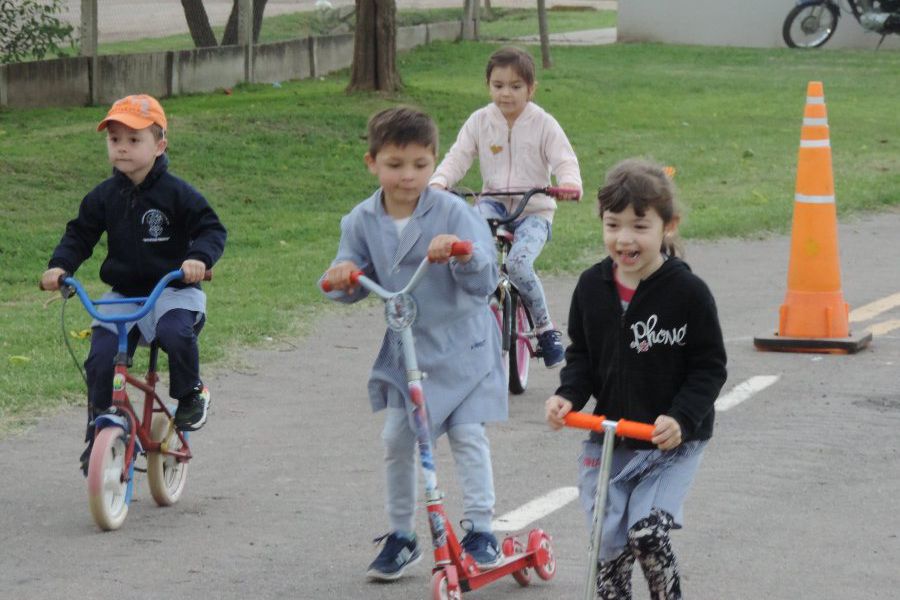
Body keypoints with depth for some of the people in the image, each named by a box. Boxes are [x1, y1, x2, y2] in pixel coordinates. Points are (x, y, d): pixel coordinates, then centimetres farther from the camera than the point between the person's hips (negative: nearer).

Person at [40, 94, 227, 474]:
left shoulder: (176, 194, -7)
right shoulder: (104, 197, 4)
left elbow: (212, 229, -9)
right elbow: (79, 236, 7)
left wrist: (200, 257, -29)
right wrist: (59, 266, -11)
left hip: (172, 290, -4)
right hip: (123, 295, 4)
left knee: (176, 334, -33)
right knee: (100, 358, -11)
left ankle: (190, 393, -5)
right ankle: (98, 437, 3)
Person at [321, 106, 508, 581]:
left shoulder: (452, 213, -15)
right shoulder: (362, 221, -4)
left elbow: (484, 282, -21)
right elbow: (357, 284, 6)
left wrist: (463, 255, -41)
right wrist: (342, 277, -18)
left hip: (460, 346, -4)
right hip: (403, 346, 4)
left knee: (467, 434, -8)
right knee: (397, 440, 4)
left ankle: (480, 529, 2)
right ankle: (400, 534, 18)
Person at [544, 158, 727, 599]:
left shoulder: (688, 292, -12)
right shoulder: (592, 287, 0)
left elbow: (709, 368, -7)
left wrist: (682, 418, -20)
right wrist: (569, 396, -7)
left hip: (673, 443, -4)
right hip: (608, 439, 4)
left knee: (647, 532, -18)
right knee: (609, 544, 6)